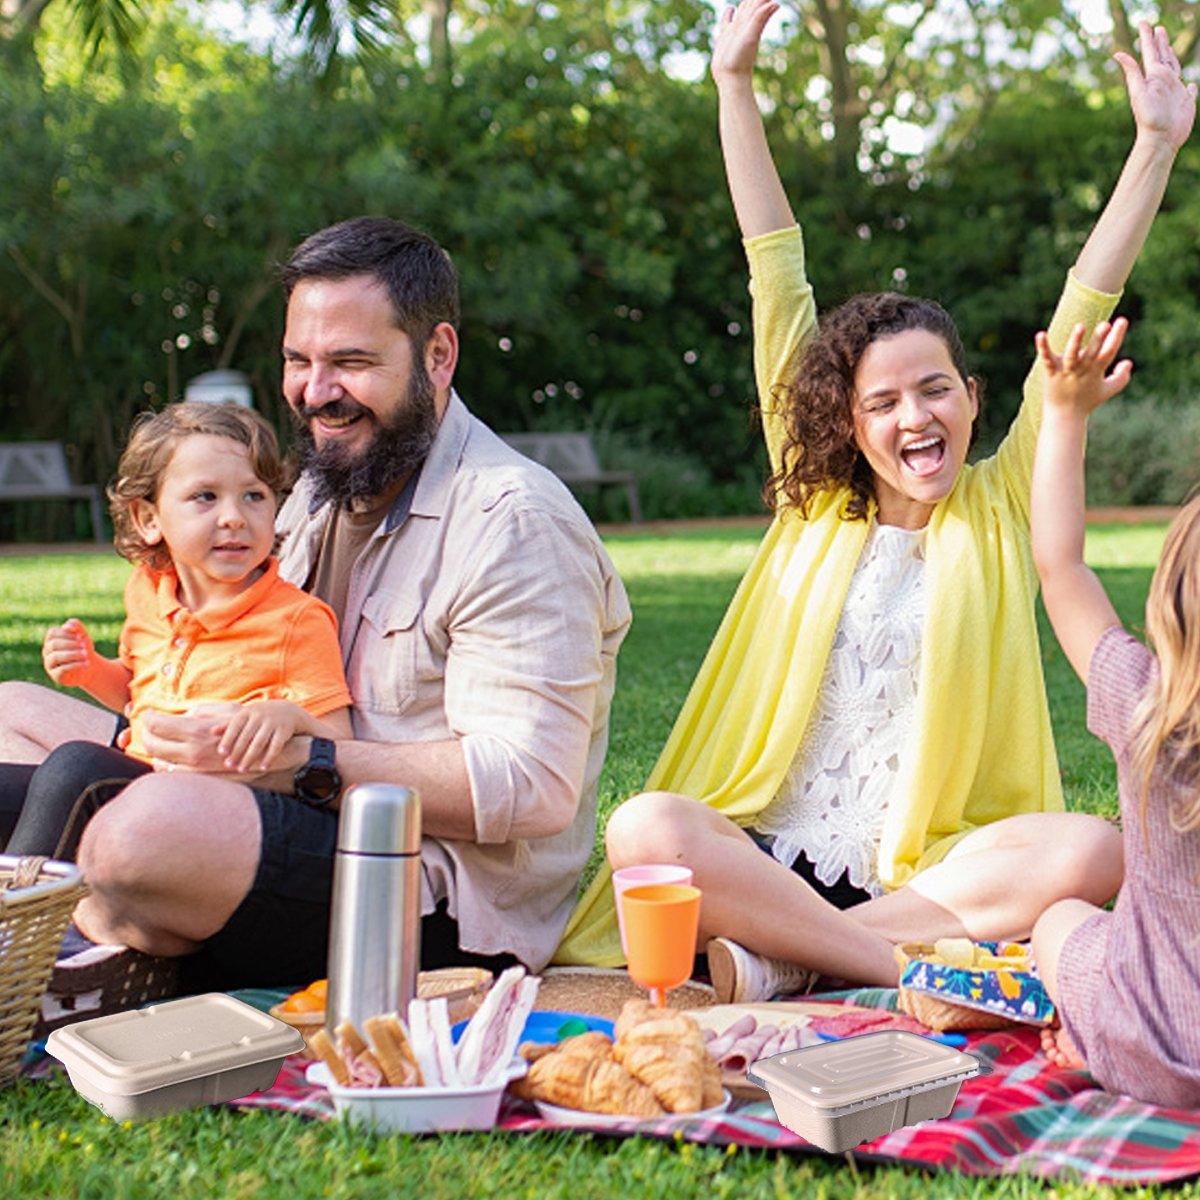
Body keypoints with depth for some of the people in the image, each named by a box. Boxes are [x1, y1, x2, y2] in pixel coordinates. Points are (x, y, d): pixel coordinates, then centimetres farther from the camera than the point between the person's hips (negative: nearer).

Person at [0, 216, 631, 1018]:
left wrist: (294, 761, -26)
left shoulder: (513, 522, -14)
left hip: (450, 906, -9)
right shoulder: (324, 489, 15)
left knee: (157, 827, -36)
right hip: (324, 829, 10)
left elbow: (533, 788, -23)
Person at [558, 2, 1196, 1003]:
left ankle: (786, 961, -27)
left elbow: (1079, 319, 6)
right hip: (772, 856, 0)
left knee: (1094, 850, -30)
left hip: (932, 870, 0)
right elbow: (778, 280, 10)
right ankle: (923, 970, -28)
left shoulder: (999, 508, 9)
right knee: (644, 827, -30)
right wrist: (735, 84, 14)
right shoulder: (816, 504, 10)